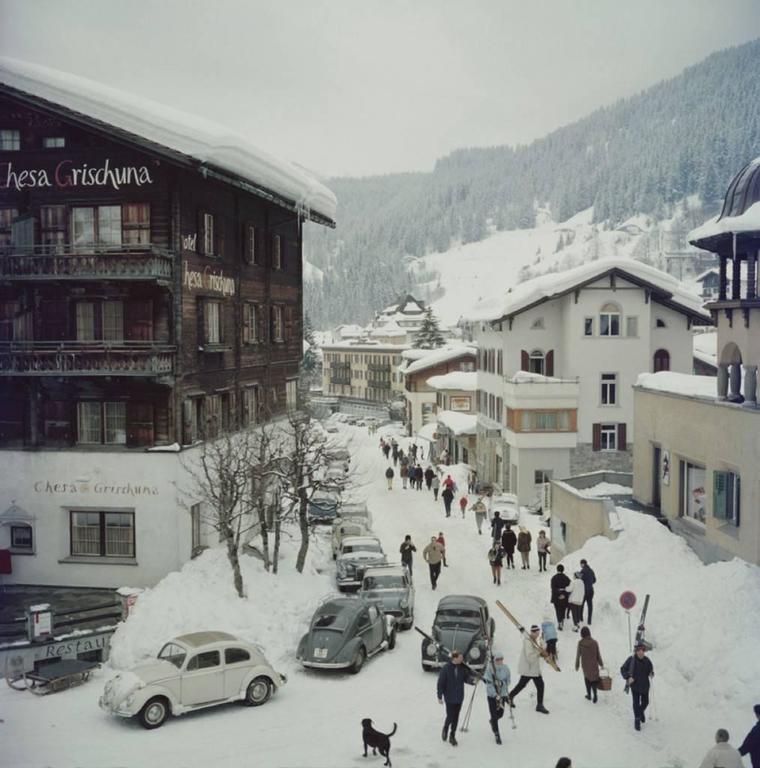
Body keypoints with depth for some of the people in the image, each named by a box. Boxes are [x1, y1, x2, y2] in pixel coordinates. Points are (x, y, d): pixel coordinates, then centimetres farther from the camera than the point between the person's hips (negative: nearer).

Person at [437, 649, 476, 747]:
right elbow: (441, 683, -12)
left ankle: (452, 736, 26)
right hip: (449, 697, -4)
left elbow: (466, 677, 2)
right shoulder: (445, 668, -17)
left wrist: (472, 680, -20)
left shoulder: (462, 667, -4)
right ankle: (445, 729, 30)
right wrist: (440, 696, -10)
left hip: (459, 697, 4)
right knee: (450, 716, -2)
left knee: (456, 717, 11)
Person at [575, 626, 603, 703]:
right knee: (594, 679, 13)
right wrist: (601, 664, 10)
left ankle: (589, 695, 31)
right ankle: (594, 695, 2)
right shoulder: (594, 642, -15)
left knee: (587, 678, 21)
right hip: (594, 664, -1)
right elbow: (598, 655, -6)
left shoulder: (580, 643, -15)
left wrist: (577, 665, 6)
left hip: (585, 665, 1)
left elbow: (578, 655, -8)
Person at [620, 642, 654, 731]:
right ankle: (637, 720, 16)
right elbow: (623, 669, -8)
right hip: (635, 685, -3)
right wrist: (628, 677, -20)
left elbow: (650, 669, 12)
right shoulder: (631, 659, -15)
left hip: (645, 685, 3)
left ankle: (641, 712, 48)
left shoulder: (647, 660, -5)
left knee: (645, 702, 16)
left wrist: (651, 674, -10)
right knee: (636, 703, -2)